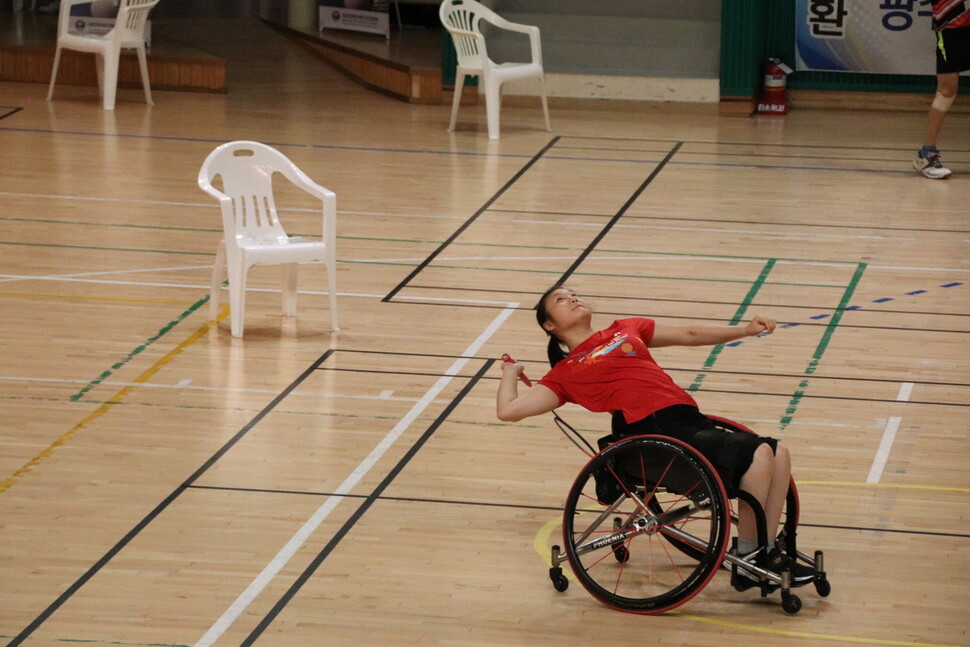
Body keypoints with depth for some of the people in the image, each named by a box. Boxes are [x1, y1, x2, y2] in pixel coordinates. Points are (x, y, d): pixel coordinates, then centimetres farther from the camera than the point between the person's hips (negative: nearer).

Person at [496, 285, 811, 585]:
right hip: (656, 434, -7)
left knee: (778, 453, -8)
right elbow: (508, 410, 4)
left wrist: (746, 329, 23)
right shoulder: (566, 372, 12)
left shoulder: (626, 330, 28)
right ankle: (748, 556, -11)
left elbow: (690, 335, 31)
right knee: (759, 454, -23)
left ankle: (767, 552, 1)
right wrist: (510, 372, 22)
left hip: (691, 421, 7)